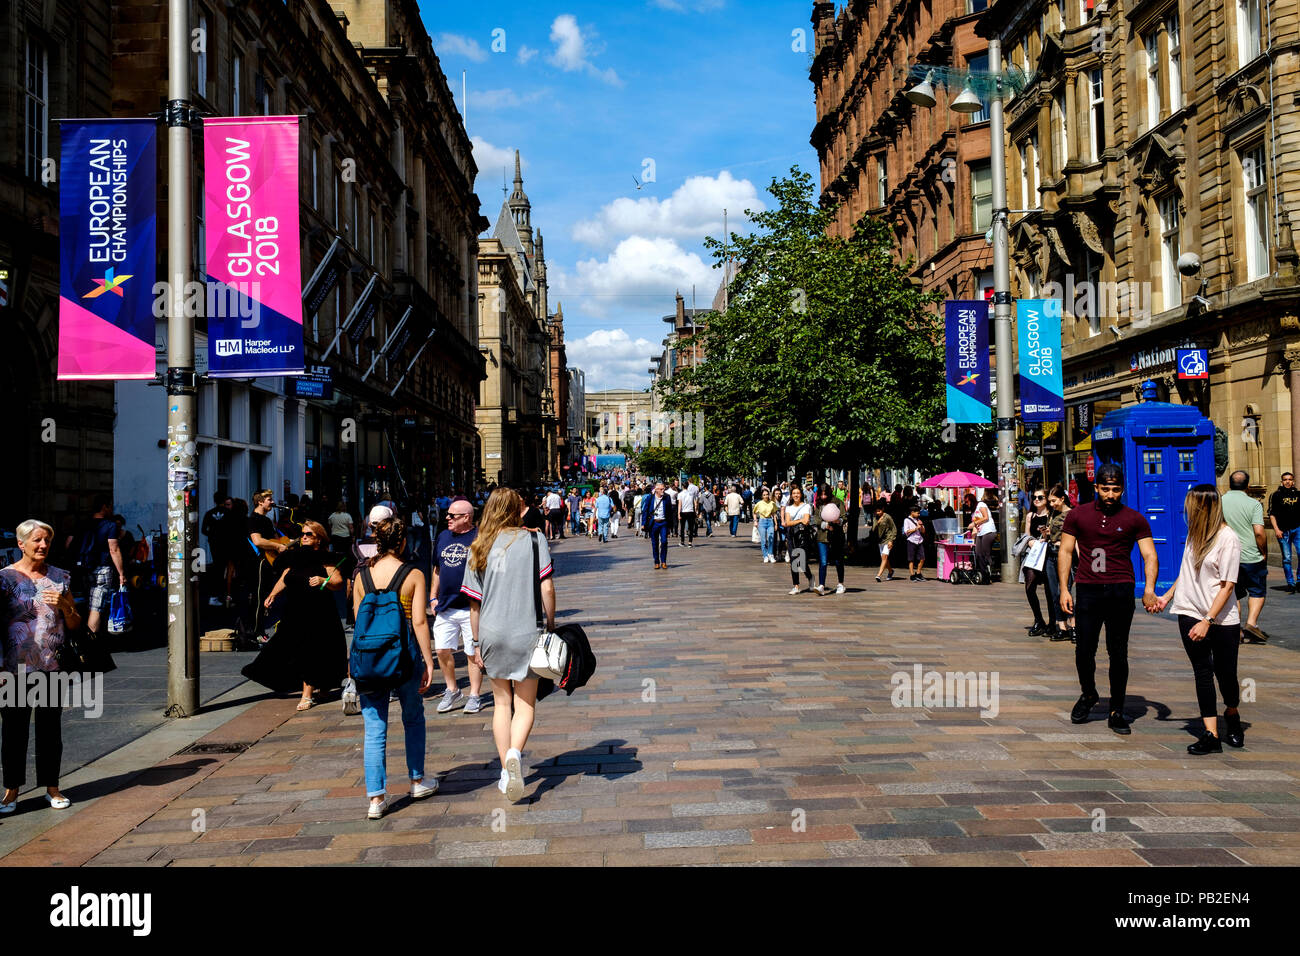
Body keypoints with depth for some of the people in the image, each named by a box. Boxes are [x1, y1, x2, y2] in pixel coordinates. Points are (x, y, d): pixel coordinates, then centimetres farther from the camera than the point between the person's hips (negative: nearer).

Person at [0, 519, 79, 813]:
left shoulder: (60, 577, 8)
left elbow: (75, 625, 12)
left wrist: (64, 605, -7)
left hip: (53, 667, 2)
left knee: (50, 727, 8)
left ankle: (51, 787, 18)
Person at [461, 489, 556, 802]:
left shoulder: (479, 548, 4)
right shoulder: (533, 539, -3)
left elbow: (474, 602, 6)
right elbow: (547, 589, -8)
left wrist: (477, 642, 13)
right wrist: (551, 623, 4)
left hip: (491, 634, 3)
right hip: (525, 633, -3)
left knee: (502, 702, 16)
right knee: (525, 705, 7)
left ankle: (506, 772, 18)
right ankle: (514, 753, -20)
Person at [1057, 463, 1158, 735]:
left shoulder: (1134, 519, 5)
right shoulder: (1077, 515, 6)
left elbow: (1150, 555, 1)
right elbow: (1065, 552, 7)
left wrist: (1149, 589, -15)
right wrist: (1064, 588, -2)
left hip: (1120, 591, 0)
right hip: (1088, 590, 0)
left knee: (1118, 654, 3)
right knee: (1084, 651, 0)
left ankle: (1116, 712, 13)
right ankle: (1088, 694, 29)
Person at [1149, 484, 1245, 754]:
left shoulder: (1228, 538, -12)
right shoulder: (1194, 533, 8)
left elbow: (1228, 585, -14)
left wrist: (1207, 621, -19)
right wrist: (1166, 597, 20)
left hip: (1222, 620, -5)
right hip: (1190, 614, 5)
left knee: (1226, 673, 4)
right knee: (1202, 673, 1)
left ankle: (1232, 715, 34)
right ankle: (1211, 735, 1)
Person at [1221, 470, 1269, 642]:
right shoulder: (1254, 504, -8)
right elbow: (1259, 532, -15)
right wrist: (1264, 553, -1)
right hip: (1252, 557, -3)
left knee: (1233, 593, 14)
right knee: (1257, 591, 13)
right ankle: (1251, 622, -3)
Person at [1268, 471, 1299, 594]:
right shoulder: (1276, 495, 4)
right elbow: (1272, 514, 3)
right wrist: (1276, 529, -7)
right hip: (1283, 531, -1)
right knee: (1287, 558, 1)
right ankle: (1290, 583, 10)